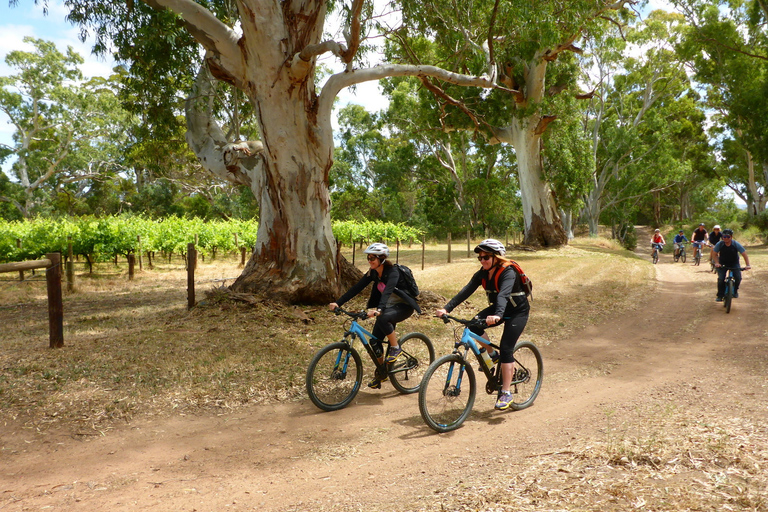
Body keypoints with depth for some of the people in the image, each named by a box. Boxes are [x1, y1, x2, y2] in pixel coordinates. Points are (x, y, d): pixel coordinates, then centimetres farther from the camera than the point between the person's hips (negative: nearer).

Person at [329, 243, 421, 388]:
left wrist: (379, 310, -57)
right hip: (388, 307, 7)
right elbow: (356, 288, -8)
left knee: (383, 318, -37)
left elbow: (387, 291, -41)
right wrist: (338, 303, -18)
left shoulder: (392, 272, -24)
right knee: (374, 341, -2)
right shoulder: (373, 273, -4)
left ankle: (395, 348, -14)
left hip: (403, 307, -7)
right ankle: (381, 373, 17)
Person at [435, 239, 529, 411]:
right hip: (498, 308, 6)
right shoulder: (483, 273, -7)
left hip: (518, 311, -6)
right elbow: (466, 291, -15)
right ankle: (492, 355, 6)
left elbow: (503, 294, -44)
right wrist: (447, 308, -26)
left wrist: (497, 315, -61)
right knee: (474, 325, -18)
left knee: (506, 348, -15)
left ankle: (506, 393, -7)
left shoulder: (508, 272, -26)